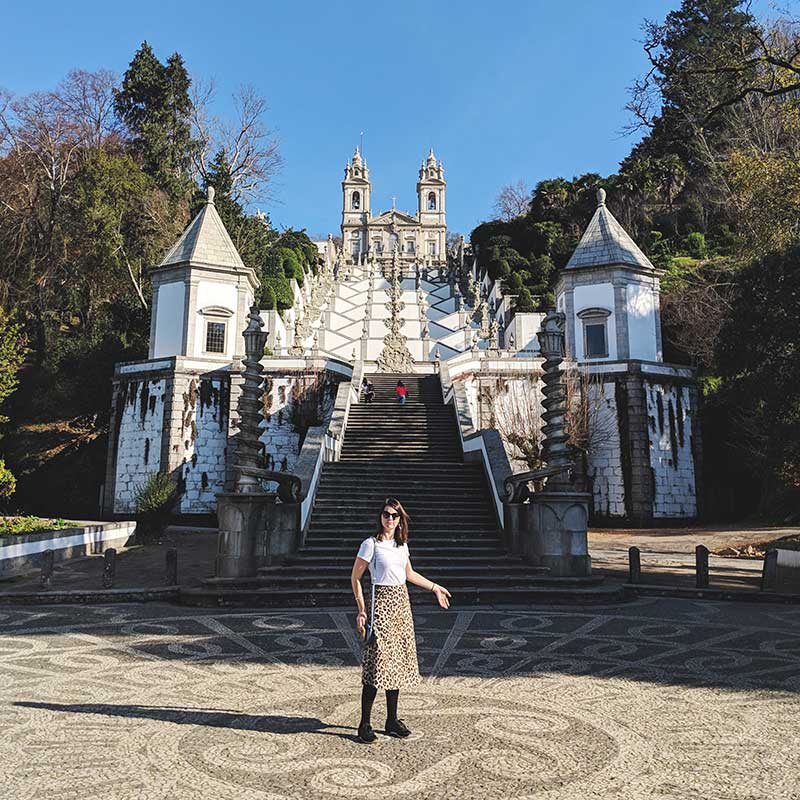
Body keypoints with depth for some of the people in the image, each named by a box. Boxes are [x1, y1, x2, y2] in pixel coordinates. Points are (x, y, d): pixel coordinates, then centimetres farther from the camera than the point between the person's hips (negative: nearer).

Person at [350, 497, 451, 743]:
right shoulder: (371, 544, -8)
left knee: (397, 661, 10)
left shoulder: (402, 544, 10)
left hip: (401, 602, 7)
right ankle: (365, 724, 4)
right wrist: (361, 610, -10)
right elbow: (355, 578, -5)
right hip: (381, 601, -6)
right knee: (378, 660, -7)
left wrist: (435, 588, 26)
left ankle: (392, 721, 21)